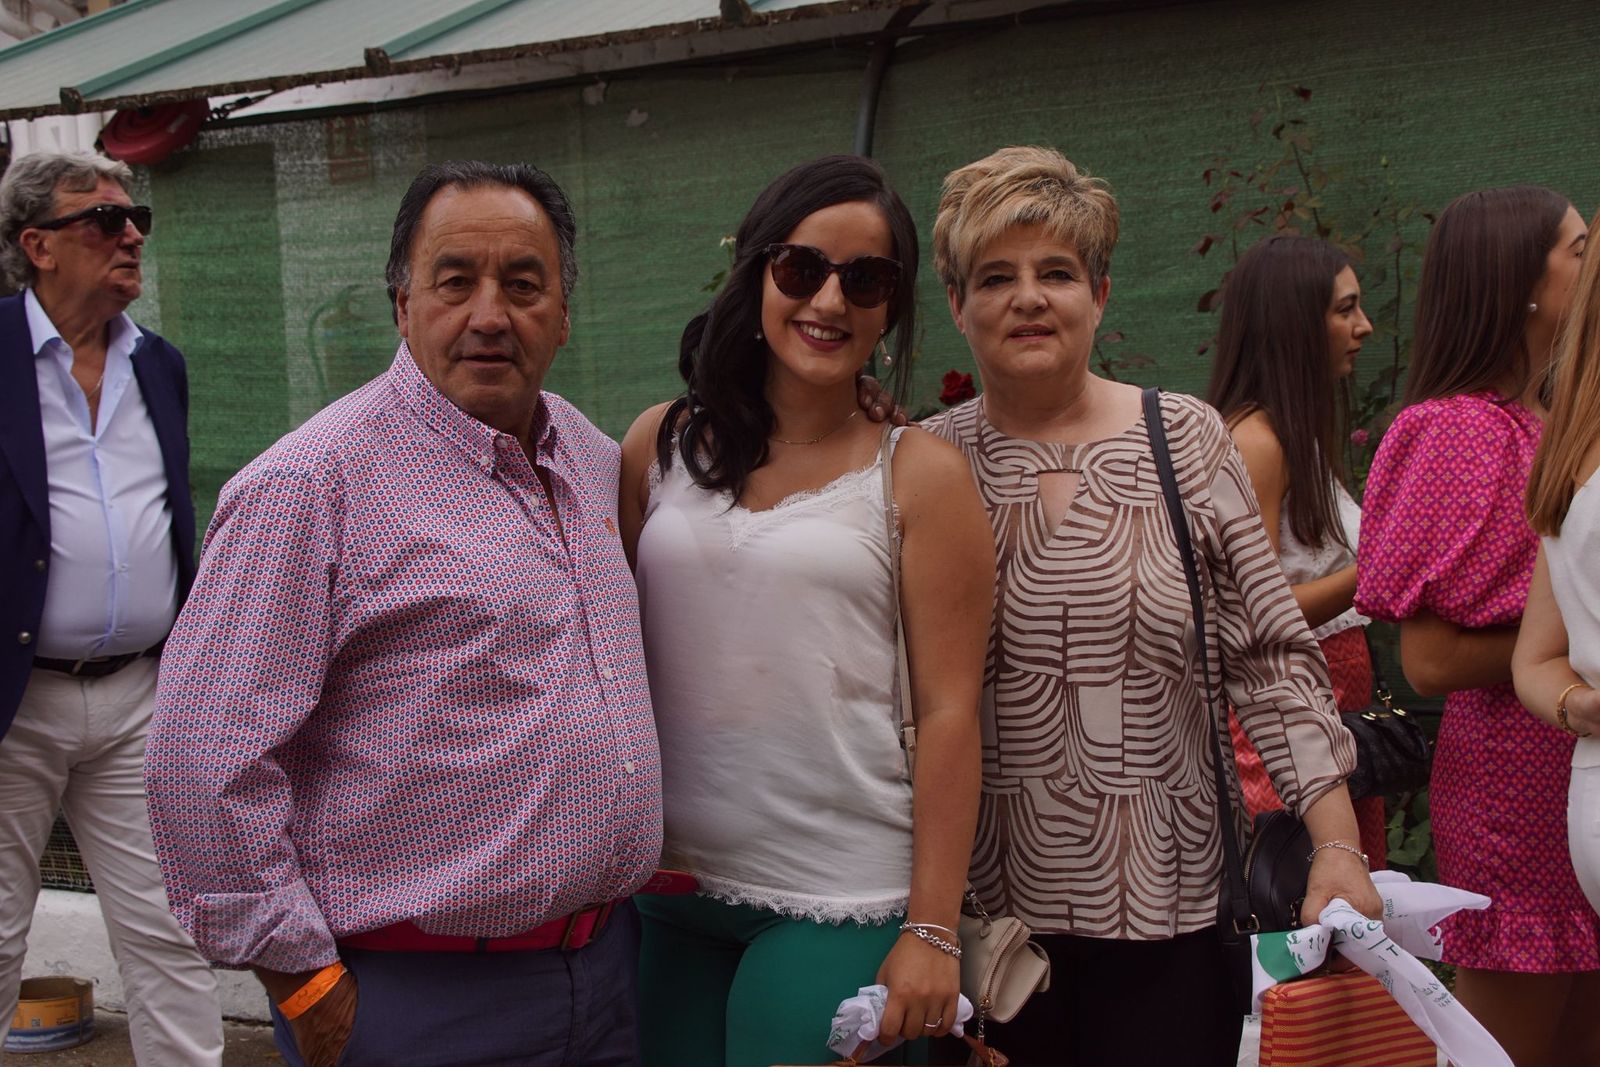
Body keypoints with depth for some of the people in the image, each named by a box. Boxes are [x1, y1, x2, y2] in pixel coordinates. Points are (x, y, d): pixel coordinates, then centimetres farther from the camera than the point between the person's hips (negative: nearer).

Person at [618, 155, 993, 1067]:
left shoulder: (920, 475, -4)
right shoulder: (661, 443, 5)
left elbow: (948, 712, -6)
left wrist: (931, 930, -8)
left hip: (837, 903, -3)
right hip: (665, 889, 3)